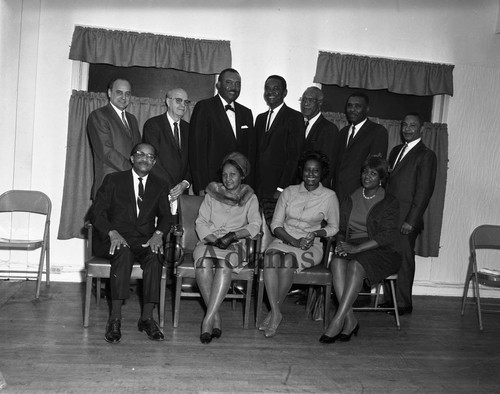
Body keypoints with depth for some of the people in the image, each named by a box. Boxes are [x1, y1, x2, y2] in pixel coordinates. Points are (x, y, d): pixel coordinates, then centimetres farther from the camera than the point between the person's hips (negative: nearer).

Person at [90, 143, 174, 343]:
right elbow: (97, 212, -1)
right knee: (123, 252, -36)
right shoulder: (113, 180, 7)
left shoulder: (160, 186, 15)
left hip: (145, 240, 2)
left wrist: (158, 233, -15)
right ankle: (115, 318, -33)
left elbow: (165, 216, 8)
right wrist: (112, 232, -19)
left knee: (155, 254, -32)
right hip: (115, 238, -2)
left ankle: (147, 317, -26)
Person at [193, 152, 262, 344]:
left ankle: (208, 319, -37)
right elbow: (201, 223, 8)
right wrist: (215, 240, -10)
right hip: (209, 241, 1)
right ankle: (215, 317, -28)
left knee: (225, 263, -36)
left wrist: (233, 236, -16)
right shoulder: (212, 194, 15)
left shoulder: (249, 198, 13)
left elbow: (255, 224, -1)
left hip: (235, 245, -1)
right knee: (203, 261, -34)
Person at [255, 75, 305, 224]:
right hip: (260, 189, 6)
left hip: (281, 191, -6)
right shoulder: (260, 118, 19)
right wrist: (255, 186, 10)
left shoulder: (294, 117, -3)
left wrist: (281, 188, -14)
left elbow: (294, 156, -10)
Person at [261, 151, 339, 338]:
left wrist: (315, 233, -9)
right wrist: (293, 240, -11)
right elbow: (275, 224, 6)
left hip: (312, 246, -2)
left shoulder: (329, 196, 4)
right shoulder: (289, 192, 8)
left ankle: (274, 311, -20)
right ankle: (276, 313, -33)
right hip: (284, 239, 2)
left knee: (289, 259, -34)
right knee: (271, 256, -33)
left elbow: (333, 227, 11)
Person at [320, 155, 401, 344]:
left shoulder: (390, 203, 3)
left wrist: (357, 248, -20)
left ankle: (338, 321, -35)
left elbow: (387, 236, -10)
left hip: (381, 252, -3)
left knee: (356, 265, -35)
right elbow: (341, 229, 17)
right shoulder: (349, 201, 18)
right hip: (352, 249, 4)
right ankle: (350, 320, -30)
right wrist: (341, 245, -8)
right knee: (337, 262, -30)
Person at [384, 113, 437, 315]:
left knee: (404, 261, 2)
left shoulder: (426, 155, -5)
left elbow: (423, 191, -10)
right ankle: (390, 298, 19)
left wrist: (411, 220, -15)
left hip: (405, 218, -6)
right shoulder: (396, 151, 18)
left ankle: (403, 303, 13)